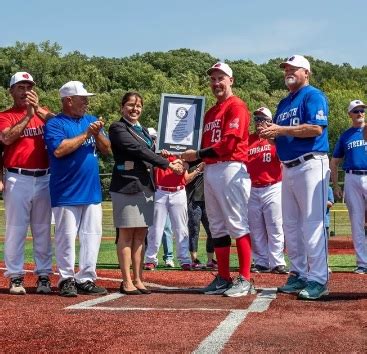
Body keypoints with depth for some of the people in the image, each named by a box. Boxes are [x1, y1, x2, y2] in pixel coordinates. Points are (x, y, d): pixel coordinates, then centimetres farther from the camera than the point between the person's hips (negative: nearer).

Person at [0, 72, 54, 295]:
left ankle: (44, 276, 12)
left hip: (44, 178, 3)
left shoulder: (42, 113, 13)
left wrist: (38, 109, -13)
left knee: (43, 230, 6)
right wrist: (28, 115, -13)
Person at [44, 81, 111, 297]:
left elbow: (107, 150, 11)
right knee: (66, 237, -1)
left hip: (92, 191, 6)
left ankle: (86, 279, 12)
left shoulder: (92, 121, 15)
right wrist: (85, 134, -14)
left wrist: (97, 134, -8)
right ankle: (67, 280, 9)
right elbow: (59, 150, -18)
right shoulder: (55, 124, -3)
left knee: (92, 236, 5)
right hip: (66, 194, -5)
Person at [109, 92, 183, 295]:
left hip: (145, 186, 7)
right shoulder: (117, 128, -3)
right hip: (126, 186, -7)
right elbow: (138, 150, -14)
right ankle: (127, 282, -2)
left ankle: (138, 280, 10)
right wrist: (168, 164, -14)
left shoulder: (143, 131, 21)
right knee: (126, 234, -4)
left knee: (140, 235, 6)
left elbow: (149, 154, 15)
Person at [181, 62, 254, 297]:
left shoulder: (237, 106, -6)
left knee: (237, 224, -9)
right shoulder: (210, 113, 22)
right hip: (209, 171, 9)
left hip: (231, 169, -9)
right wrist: (189, 159, 2)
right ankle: (223, 278, 16)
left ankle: (245, 280, -8)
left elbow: (229, 144, -17)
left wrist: (197, 154, -13)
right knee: (217, 227, 10)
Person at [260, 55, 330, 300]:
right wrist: (270, 134, -1)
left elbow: (316, 128, -18)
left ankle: (318, 279, -11)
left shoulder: (313, 96, -5)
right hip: (288, 167, 9)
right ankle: (299, 275, 18)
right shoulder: (284, 103, 21)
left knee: (312, 224, -12)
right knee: (290, 225, 10)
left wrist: (281, 130, -19)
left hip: (310, 165, -9)